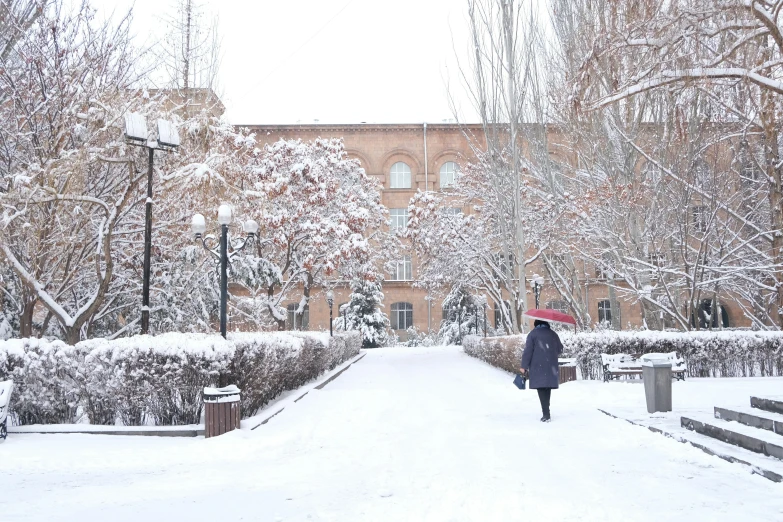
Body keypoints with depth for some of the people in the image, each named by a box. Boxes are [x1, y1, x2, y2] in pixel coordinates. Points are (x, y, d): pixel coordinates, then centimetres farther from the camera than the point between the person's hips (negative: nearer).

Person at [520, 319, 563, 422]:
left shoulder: (532, 334, -2)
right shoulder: (553, 334, 11)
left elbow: (528, 351, -9)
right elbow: (560, 349, 15)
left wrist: (524, 366, -7)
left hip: (538, 367, -4)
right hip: (551, 367, 4)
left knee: (541, 388, -5)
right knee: (547, 388, 15)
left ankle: (546, 414, -13)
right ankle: (546, 412, 24)